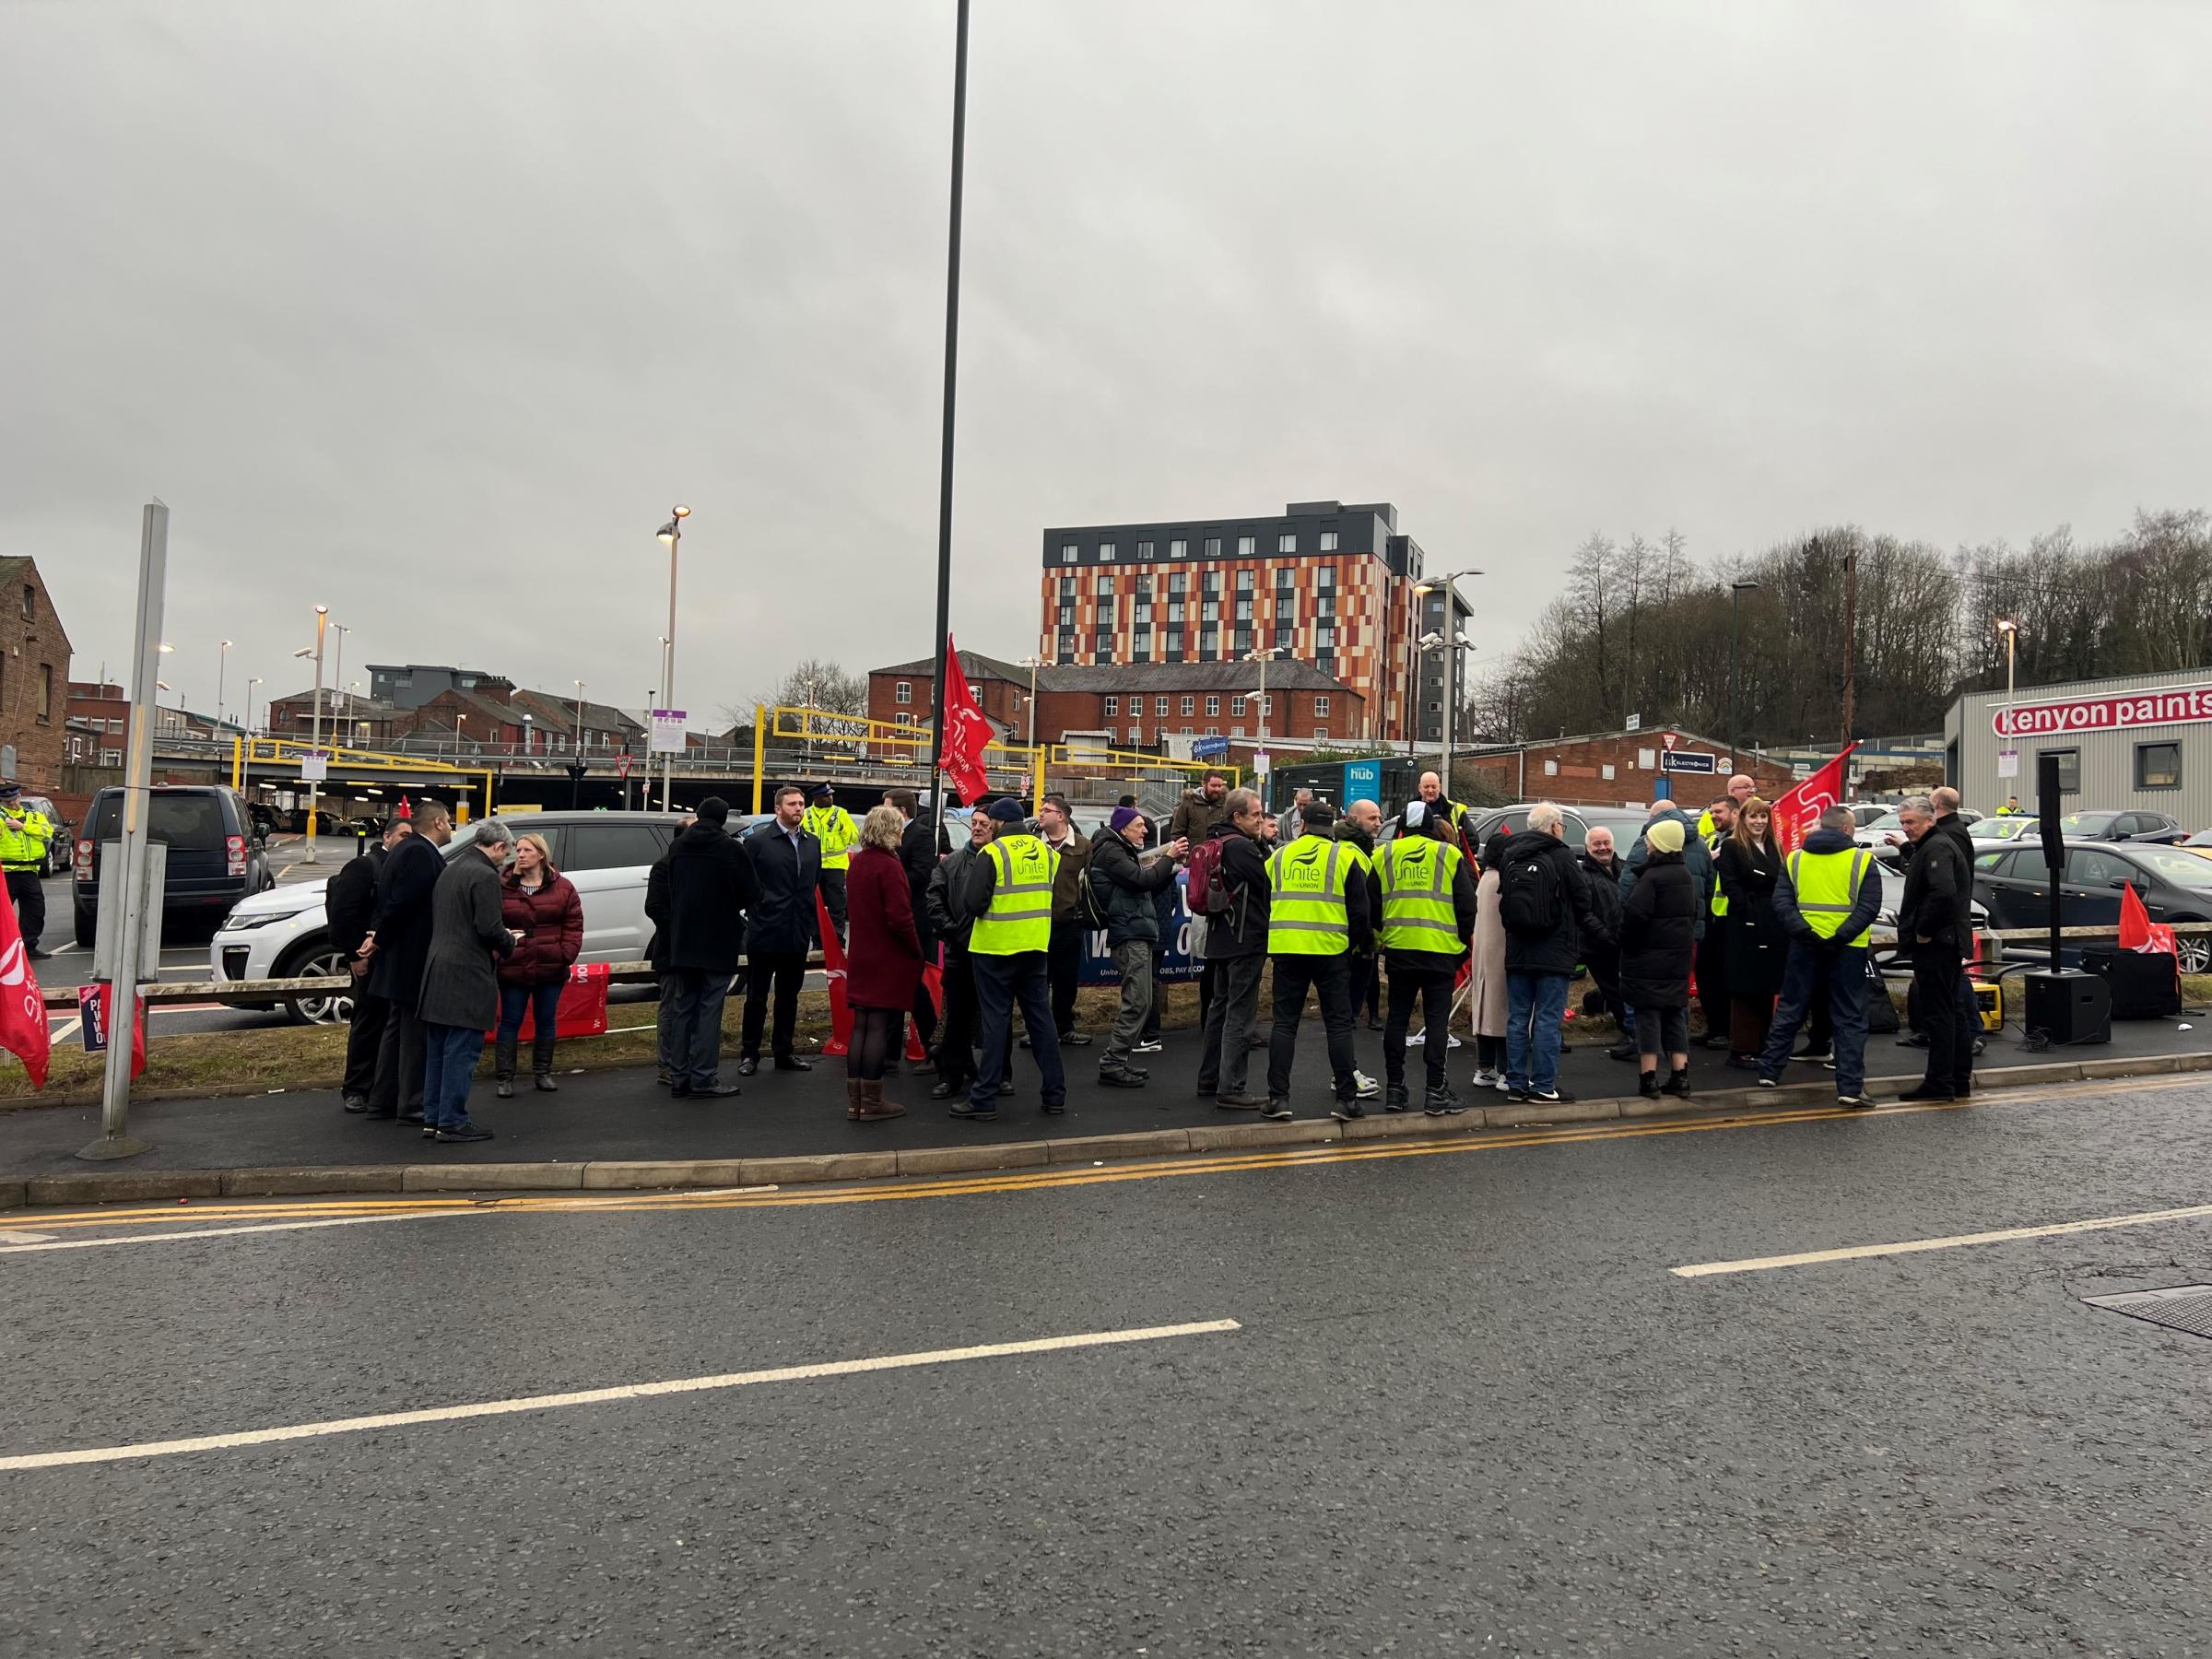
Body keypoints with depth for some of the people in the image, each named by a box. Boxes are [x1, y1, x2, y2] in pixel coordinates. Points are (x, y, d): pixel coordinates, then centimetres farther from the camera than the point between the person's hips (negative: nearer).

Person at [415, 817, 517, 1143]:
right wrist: (508, 944, 1)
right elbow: (490, 928, -20)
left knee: (437, 1049, 14)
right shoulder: (485, 876, -14)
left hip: (436, 970, 9)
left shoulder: (449, 869, 15)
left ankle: (433, 1118, 20)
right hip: (468, 975, -9)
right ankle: (452, 1121, 1)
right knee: (462, 1050, -3)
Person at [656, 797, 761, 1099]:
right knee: (709, 1009, -2)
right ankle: (704, 1078, -2)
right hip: (718, 941, -5)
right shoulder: (730, 849, -11)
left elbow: (669, 892, 11)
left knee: (684, 1008, 11)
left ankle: (679, 1077, 13)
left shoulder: (677, 847, 6)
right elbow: (752, 893, -8)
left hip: (682, 941, 5)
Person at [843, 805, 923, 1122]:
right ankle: (871, 1104, 3)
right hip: (888, 961, -8)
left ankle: (855, 1101, 16)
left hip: (862, 958, 8)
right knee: (879, 1029, -2)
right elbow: (900, 917, -20)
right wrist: (916, 951, -8)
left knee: (861, 1027, 11)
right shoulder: (889, 866, -17)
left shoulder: (858, 862, 9)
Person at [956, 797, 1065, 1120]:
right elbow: (1057, 896, 12)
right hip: (1035, 947, 5)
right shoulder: (1046, 851, 6)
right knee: (1041, 1016, 11)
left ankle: (984, 1099, 5)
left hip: (996, 948, -5)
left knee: (995, 1020, 1)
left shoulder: (992, 853, -12)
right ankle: (1055, 1095, 15)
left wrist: (969, 876, 2)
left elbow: (972, 903, -15)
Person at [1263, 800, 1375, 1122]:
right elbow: (1359, 910, 0)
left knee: (1285, 1023, 7)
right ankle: (1346, 1099, 5)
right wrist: (1366, 944, 15)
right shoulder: (1345, 857, 1)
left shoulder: (1278, 857, 10)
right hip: (1331, 951, -2)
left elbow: (1263, 906, 15)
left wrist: (1267, 948, 26)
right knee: (1339, 1024, 5)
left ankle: (1278, 1098, 4)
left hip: (1286, 950, 2)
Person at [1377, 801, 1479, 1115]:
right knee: (1437, 1018, 2)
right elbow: (1468, 905, 0)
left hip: (1399, 948, 2)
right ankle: (1436, 1091, 1)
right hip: (1440, 949, -2)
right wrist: (1464, 940, 13)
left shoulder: (1384, 856, 6)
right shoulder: (1449, 855, 0)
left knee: (1398, 1017, 9)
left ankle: (1394, 1089, 12)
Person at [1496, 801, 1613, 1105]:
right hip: (1554, 954, -5)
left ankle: (1516, 1083, 14)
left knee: (1517, 1018, 10)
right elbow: (1583, 902, -5)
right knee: (1548, 1020, 0)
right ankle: (1543, 1086, 2)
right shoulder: (1561, 856, -10)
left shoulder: (1509, 855, 5)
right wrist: (1598, 930, 13)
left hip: (1517, 952, 5)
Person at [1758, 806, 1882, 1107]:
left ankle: (1768, 1071, 18)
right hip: (1848, 950, -3)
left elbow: (1781, 904, -5)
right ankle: (1850, 1087, 0)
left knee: (1789, 1011, 14)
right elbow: (1869, 907, -13)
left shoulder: (1794, 859, 5)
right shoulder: (1863, 861, -3)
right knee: (1849, 1018, 3)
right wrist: (1840, 937, -18)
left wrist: (1804, 933, -13)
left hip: (1804, 947, 3)